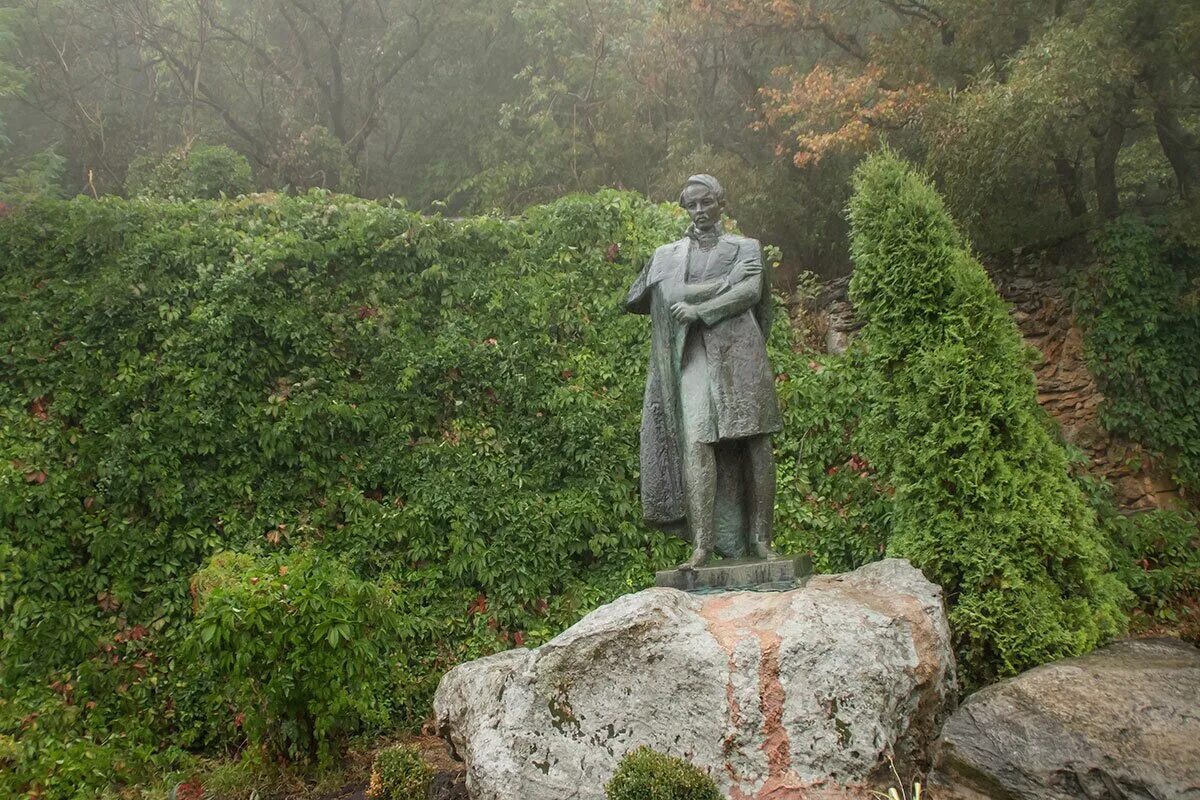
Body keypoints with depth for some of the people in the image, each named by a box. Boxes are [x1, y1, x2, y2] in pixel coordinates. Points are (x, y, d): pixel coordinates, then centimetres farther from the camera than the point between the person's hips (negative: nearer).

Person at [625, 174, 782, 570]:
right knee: (696, 443, -13)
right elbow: (636, 300, 4)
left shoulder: (746, 247, 14)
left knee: (755, 445, -5)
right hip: (694, 358, 1)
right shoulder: (667, 255, 19)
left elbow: (751, 292, -3)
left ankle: (760, 539, 1)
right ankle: (701, 544, -15)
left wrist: (698, 309, -14)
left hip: (739, 355, -1)